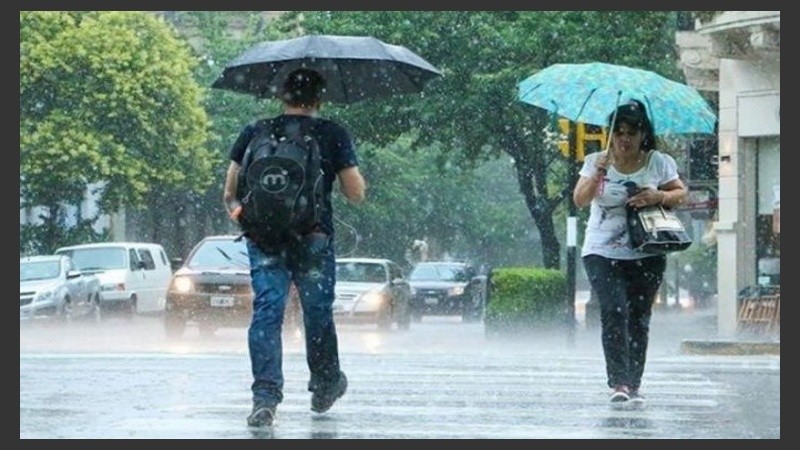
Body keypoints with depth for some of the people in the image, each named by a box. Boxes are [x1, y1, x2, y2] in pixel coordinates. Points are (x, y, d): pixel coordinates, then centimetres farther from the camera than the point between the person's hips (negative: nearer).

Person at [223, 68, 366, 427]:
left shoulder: (254, 133, 5)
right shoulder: (333, 135, -1)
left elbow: (229, 192, 11)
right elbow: (356, 194, -1)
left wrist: (237, 210, 31)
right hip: (314, 237, -1)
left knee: (266, 313, -4)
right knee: (318, 313, 16)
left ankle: (265, 394, -19)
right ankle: (325, 386, 34)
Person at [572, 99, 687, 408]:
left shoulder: (659, 163, 3)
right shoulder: (595, 162, 2)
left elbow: (681, 194, 7)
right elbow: (579, 200, -6)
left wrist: (658, 197, -13)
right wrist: (598, 174, -22)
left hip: (646, 255, 1)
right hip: (602, 253, -1)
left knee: (639, 319, 3)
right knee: (614, 312, -16)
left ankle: (634, 386, 10)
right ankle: (618, 382, -20)